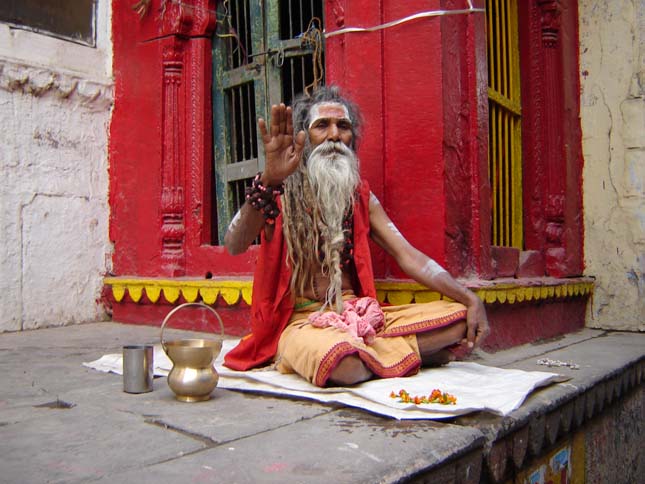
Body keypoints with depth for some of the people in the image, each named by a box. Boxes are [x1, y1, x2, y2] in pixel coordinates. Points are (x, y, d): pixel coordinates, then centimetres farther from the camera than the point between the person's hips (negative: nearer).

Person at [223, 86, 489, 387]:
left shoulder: (360, 196, 12)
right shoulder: (279, 194, -1)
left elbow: (408, 257, 5)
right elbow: (234, 246, -19)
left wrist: (470, 299, -8)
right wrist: (268, 181, -35)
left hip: (357, 315, 5)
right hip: (301, 320, -4)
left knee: (459, 317, -14)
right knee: (343, 363, -39)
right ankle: (411, 352, -8)